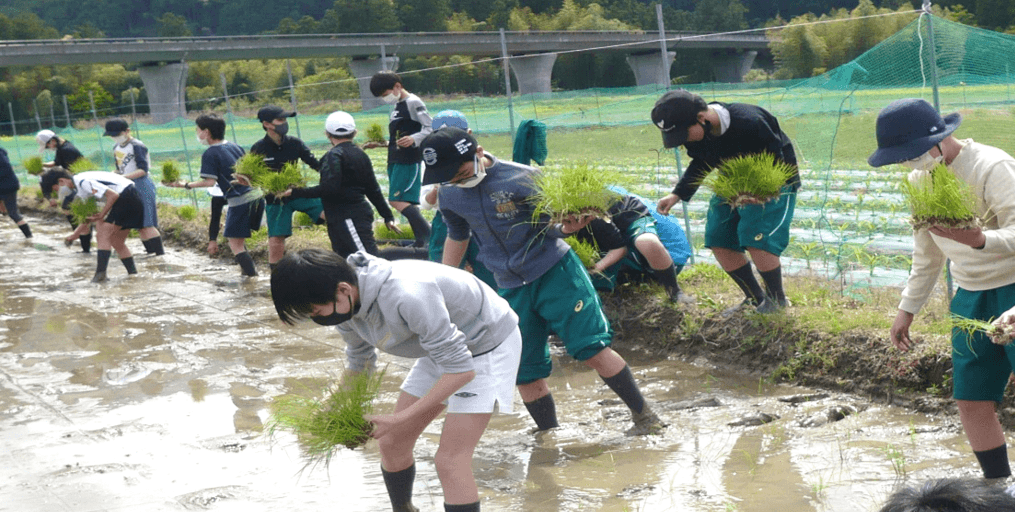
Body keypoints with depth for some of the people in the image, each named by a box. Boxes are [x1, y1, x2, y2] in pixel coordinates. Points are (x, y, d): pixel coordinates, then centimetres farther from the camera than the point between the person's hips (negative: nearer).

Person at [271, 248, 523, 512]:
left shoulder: (407, 295, -39)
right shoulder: (346, 303, -11)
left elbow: (461, 370, -33)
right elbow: (360, 364, 8)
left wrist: (400, 419, -30)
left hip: (488, 346, -8)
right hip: (444, 345, 8)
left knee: (450, 460, -15)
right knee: (392, 443, 9)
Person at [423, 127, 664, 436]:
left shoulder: (523, 178, -14)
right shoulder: (450, 196, 2)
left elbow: (551, 223, -10)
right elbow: (457, 237, 20)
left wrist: (567, 227, -33)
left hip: (554, 271, -5)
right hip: (511, 288, 5)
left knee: (591, 348, -11)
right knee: (525, 372, 2)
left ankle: (643, 415, 3)